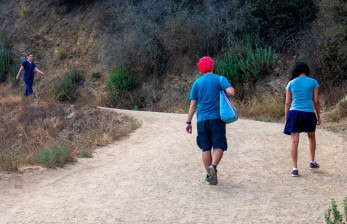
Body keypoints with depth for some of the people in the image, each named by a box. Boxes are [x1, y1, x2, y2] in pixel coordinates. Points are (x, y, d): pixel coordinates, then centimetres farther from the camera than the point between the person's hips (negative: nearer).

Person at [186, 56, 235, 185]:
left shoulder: (197, 83, 8)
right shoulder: (220, 79, 1)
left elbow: (193, 104, 7)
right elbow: (231, 92, -16)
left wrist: (188, 122, 10)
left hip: (202, 120, 3)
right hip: (216, 118, -2)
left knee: (205, 148, 9)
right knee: (219, 146, 1)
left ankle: (209, 175, 10)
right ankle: (213, 166, -25)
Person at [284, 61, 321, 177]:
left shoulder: (291, 84, 6)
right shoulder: (313, 82, 3)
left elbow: (287, 103, 5)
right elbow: (316, 101, 2)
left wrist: (286, 119, 11)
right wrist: (318, 116, 12)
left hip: (294, 113, 0)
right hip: (309, 113, 0)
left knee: (294, 141, -3)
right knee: (311, 137, 25)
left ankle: (295, 168, -8)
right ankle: (313, 162, 33)